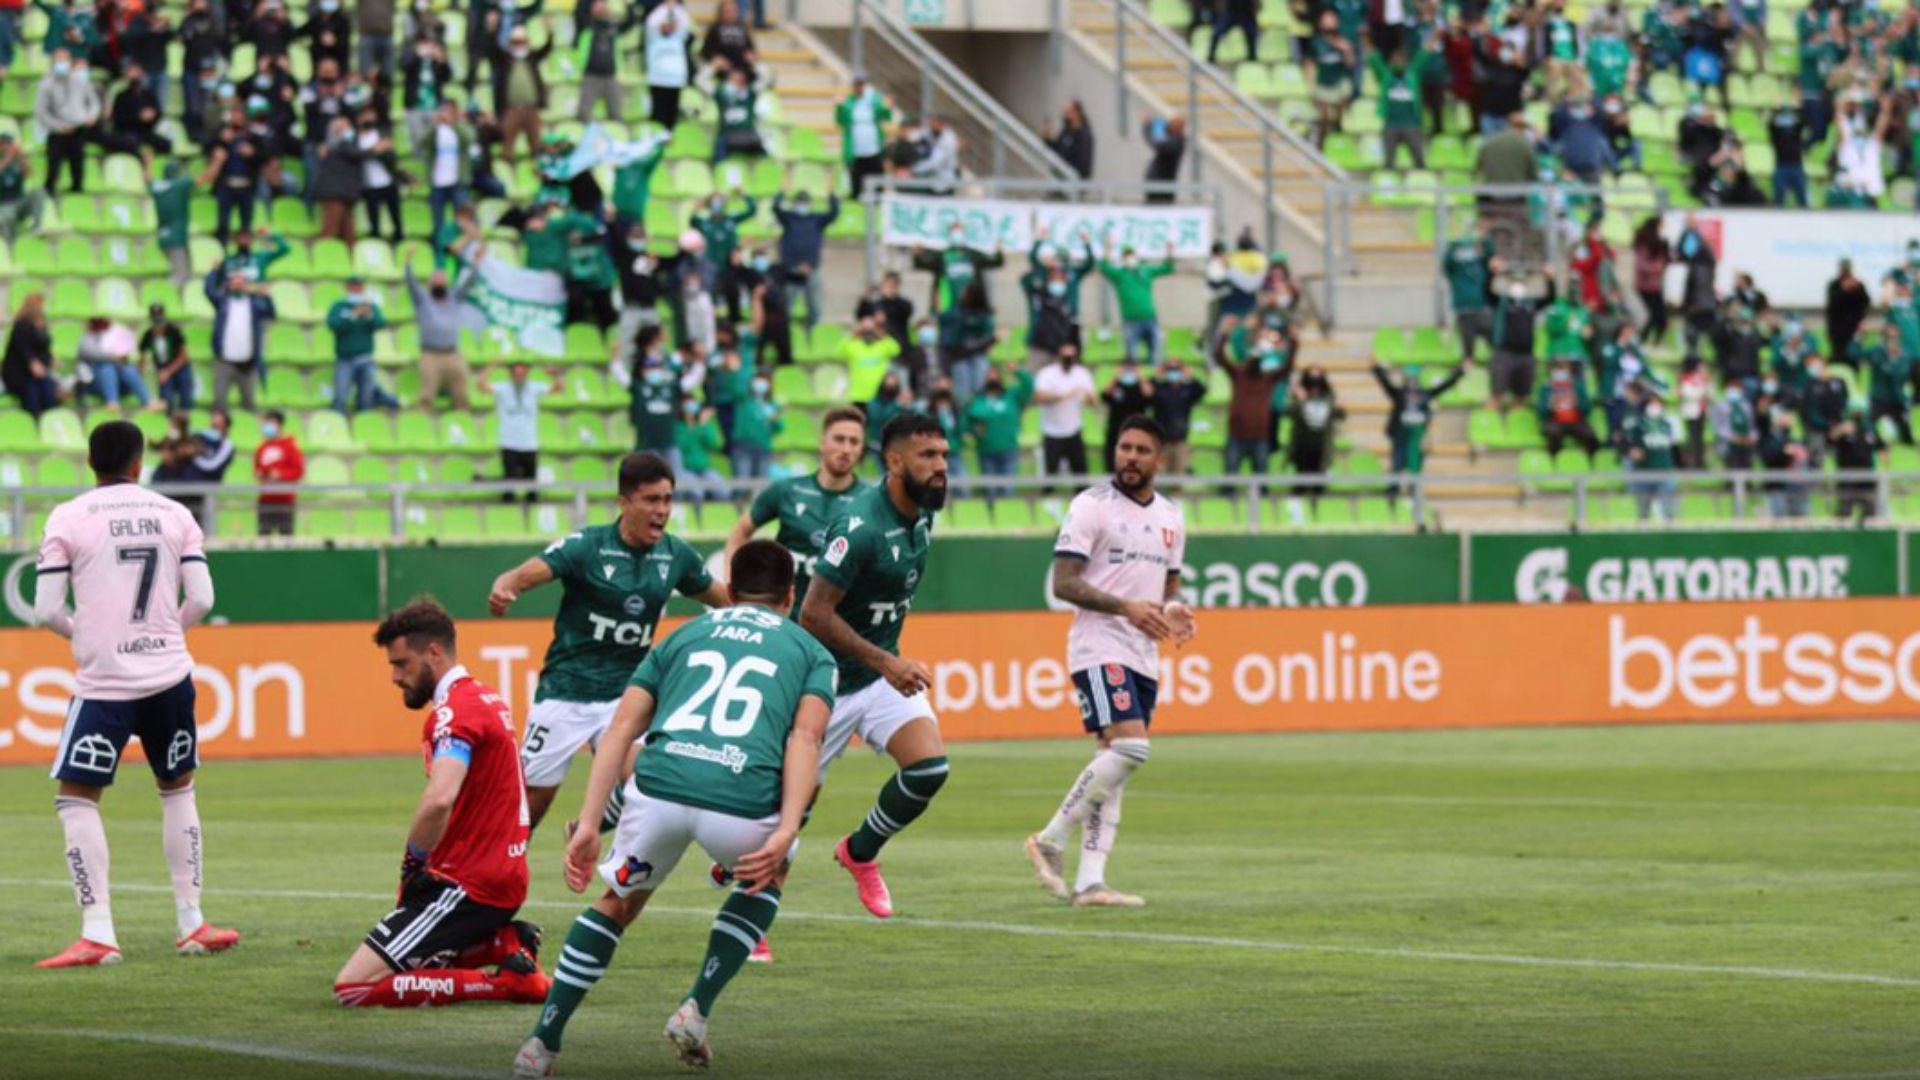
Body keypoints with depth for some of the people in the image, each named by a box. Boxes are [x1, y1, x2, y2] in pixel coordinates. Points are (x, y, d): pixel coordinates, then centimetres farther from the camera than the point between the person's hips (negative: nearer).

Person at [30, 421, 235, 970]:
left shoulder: (68, 518, -3)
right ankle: (192, 925, 20)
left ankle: (98, 933, -10)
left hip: (103, 680, -3)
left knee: (76, 797, 3)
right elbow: (202, 599, 0)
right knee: (177, 790, 20)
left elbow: (45, 610, -7)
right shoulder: (173, 514, 5)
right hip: (169, 676, 3)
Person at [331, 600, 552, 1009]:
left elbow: (439, 800, -34)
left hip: (467, 884, -10)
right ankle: (505, 944, 8)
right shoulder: (487, 698, 14)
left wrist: (413, 860, -17)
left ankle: (506, 982, -11)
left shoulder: (455, 710, -17)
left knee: (352, 987, -11)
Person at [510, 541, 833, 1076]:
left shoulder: (684, 635, 30)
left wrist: (588, 825, 12)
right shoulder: (811, 651, 25)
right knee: (766, 878, 35)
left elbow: (621, 727, 17)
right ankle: (695, 1010, 22)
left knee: (618, 902, 30)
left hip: (658, 787, 2)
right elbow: (805, 737, 4)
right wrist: (786, 832, -7)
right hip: (743, 801, -2)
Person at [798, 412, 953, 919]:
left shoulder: (922, 513, -1)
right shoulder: (861, 526, -27)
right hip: (831, 681, -7)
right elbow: (814, 613, -27)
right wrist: (885, 662, -28)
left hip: (885, 672, 7)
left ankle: (860, 852, 13)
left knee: (929, 768, -13)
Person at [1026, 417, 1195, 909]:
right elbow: (1063, 582, -11)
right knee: (1129, 747, -21)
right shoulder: (1092, 505, -6)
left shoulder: (1171, 516, 14)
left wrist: (1173, 610, 0)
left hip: (1144, 656, 7)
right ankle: (1052, 840, -9)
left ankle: (1090, 881, 2)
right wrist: (1125, 607, -22)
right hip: (1099, 647, -7)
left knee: (1116, 761, 3)